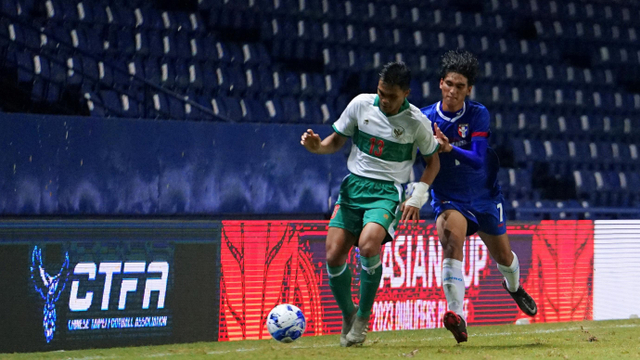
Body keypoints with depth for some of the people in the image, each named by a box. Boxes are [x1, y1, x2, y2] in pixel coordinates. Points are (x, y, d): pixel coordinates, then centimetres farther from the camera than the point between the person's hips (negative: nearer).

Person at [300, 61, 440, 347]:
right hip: (354, 185, 3)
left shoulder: (417, 122, -6)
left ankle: (363, 318, -12)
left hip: (388, 192, -3)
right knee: (334, 256, -10)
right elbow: (337, 140, 11)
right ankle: (348, 313, 17)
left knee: (368, 245, -30)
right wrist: (317, 146, -11)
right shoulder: (361, 104, -2)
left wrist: (417, 197, -6)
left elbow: (433, 162, 7)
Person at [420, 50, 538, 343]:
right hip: (448, 198, -2)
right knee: (451, 237, -34)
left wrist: (449, 148, -41)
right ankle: (457, 317, -44)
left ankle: (514, 286, 58)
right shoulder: (425, 118, -9)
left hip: (485, 196, 2)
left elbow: (477, 160, -24)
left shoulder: (478, 115, -12)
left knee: (503, 257, 18)